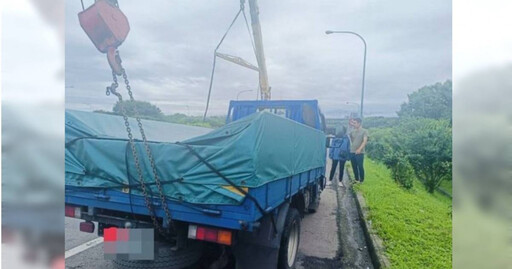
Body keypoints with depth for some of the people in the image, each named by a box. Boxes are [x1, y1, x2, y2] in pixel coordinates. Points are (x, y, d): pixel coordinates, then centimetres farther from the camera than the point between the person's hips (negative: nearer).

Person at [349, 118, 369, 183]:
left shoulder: (364, 131, -2)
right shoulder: (352, 131, 13)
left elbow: (365, 141, -11)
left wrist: (359, 149, -23)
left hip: (360, 152, -5)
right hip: (352, 152, 5)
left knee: (360, 166, -3)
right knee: (354, 167, 9)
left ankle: (361, 180, 9)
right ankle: (356, 179, 21)